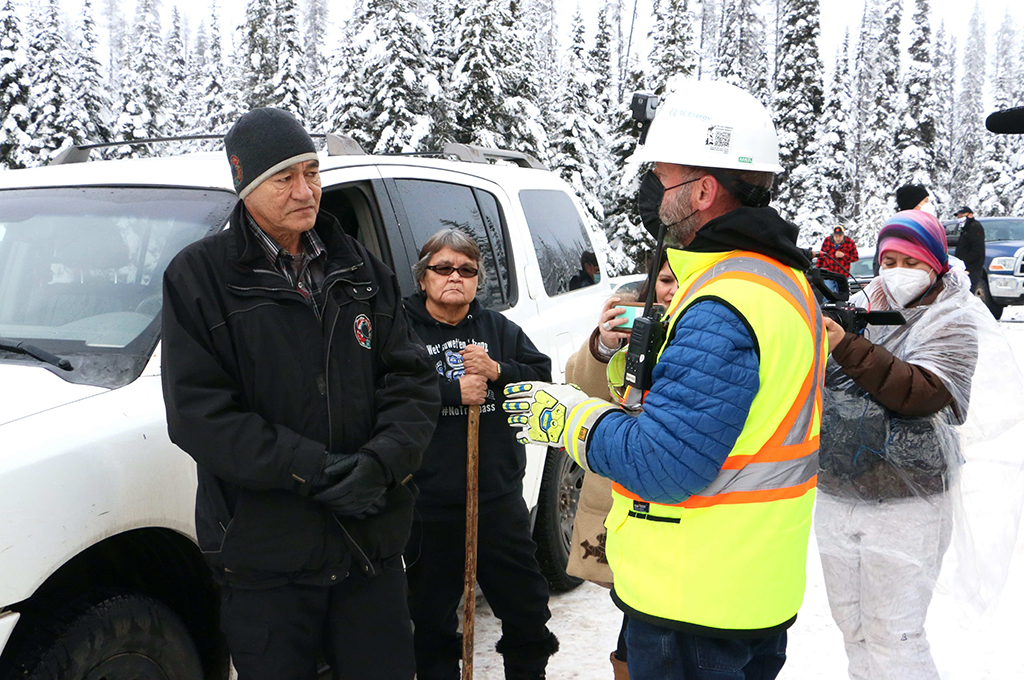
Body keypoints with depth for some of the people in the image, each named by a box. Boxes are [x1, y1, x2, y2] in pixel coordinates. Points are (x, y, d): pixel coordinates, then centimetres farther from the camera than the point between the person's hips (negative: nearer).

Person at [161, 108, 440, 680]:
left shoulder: (361, 269, 8)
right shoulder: (199, 277, -4)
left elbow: (412, 380, 4)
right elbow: (197, 412, -12)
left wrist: (383, 461, -15)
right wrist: (313, 470, -19)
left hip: (373, 545, 3)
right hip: (265, 552, -3)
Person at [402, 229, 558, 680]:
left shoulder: (498, 329, 12)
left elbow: (543, 376, 5)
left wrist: (496, 371, -11)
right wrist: (454, 391, -18)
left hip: (499, 495, 3)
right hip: (431, 503, -3)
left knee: (527, 605, 13)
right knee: (432, 614, 11)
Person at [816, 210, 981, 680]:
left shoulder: (953, 320, -4)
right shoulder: (858, 308, 9)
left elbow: (922, 392, -21)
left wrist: (847, 346, -29)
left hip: (904, 506, -5)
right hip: (835, 498, 5)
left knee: (893, 638, -2)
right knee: (852, 626, 18)